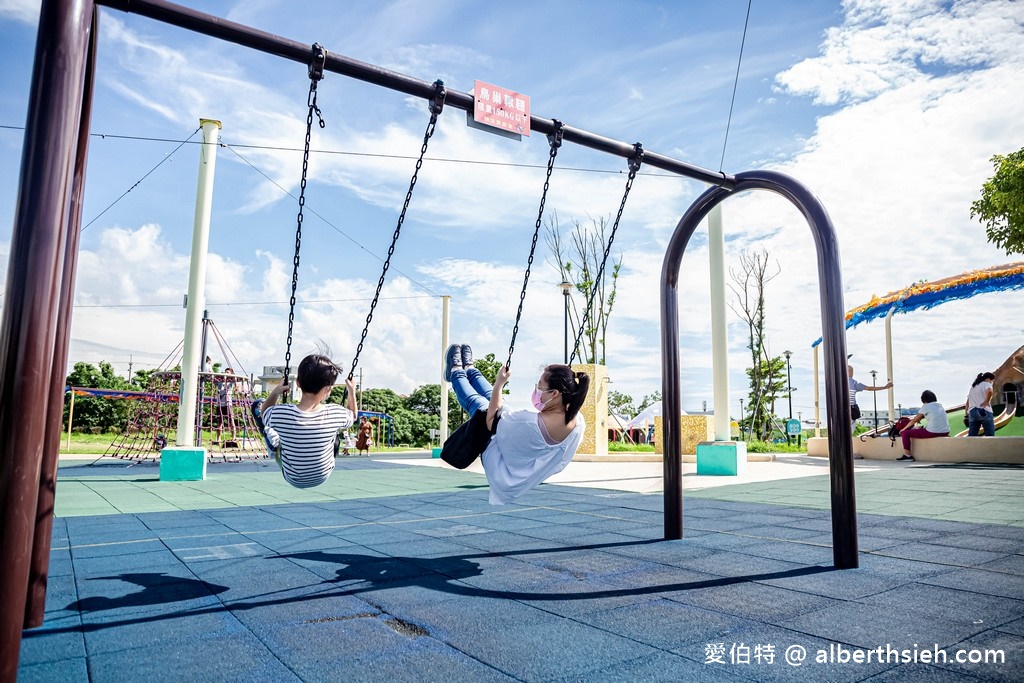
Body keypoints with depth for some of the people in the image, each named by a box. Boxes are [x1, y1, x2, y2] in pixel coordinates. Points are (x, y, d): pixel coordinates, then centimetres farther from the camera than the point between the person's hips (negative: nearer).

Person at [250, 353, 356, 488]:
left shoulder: (279, 414, -32)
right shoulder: (335, 413, -30)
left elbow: (264, 413, -5)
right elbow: (353, 416, -3)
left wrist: (275, 392, -10)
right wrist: (352, 392, 7)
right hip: (323, 477, 1)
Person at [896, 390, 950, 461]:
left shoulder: (925, 406, -4)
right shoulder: (940, 405, 14)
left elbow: (914, 421, 3)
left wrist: (903, 429, 15)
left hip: (933, 432, -8)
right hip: (945, 432, 8)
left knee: (905, 433, 1)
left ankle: (907, 455, 4)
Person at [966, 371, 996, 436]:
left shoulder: (973, 387, 24)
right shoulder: (986, 384, 2)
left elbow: (967, 403, 21)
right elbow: (989, 391, -25)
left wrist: (967, 415, 21)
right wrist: (987, 401, -11)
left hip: (972, 412, 6)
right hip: (984, 412, -6)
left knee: (971, 436, 4)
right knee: (990, 435, 1)